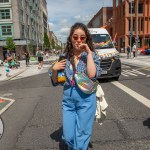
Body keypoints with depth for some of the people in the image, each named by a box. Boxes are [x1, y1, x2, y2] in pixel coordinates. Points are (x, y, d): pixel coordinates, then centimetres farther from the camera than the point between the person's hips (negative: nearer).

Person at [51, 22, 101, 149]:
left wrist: (89, 52, -18)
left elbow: (92, 75, -25)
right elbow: (55, 82, 8)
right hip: (68, 99, 3)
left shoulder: (92, 55, -5)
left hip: (86, 99, -3)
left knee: (81, 139, 9)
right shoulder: (64, 56, 3)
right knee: (68, 137, 13)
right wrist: (54, 69, -11)